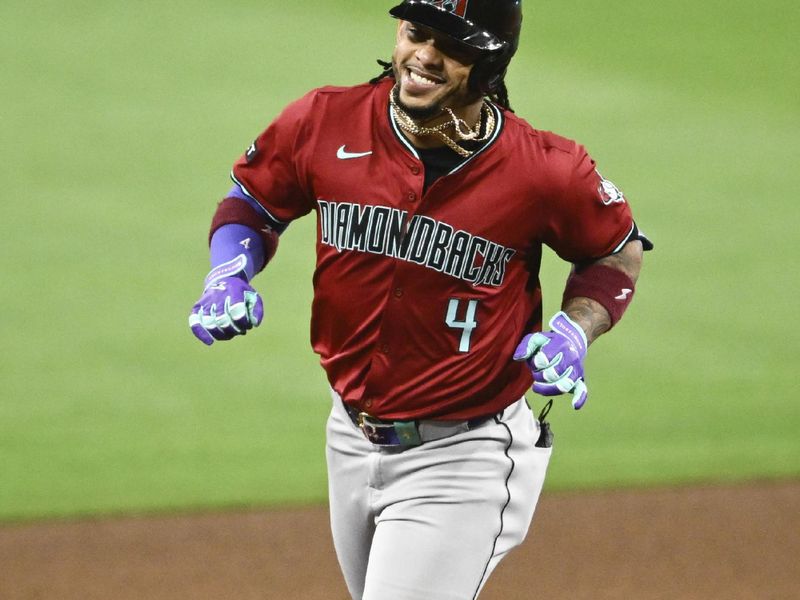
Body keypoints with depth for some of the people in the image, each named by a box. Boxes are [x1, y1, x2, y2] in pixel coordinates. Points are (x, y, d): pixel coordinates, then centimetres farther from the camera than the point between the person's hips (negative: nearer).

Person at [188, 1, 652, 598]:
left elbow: (618, 250, 3)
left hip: (464, 459, -5)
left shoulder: (546, 171, -16)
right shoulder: (325, 122, -9)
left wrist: (575, 329, -14)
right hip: (352, 436, 5)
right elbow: (251, 199, 10)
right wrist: (229, 275, -9)